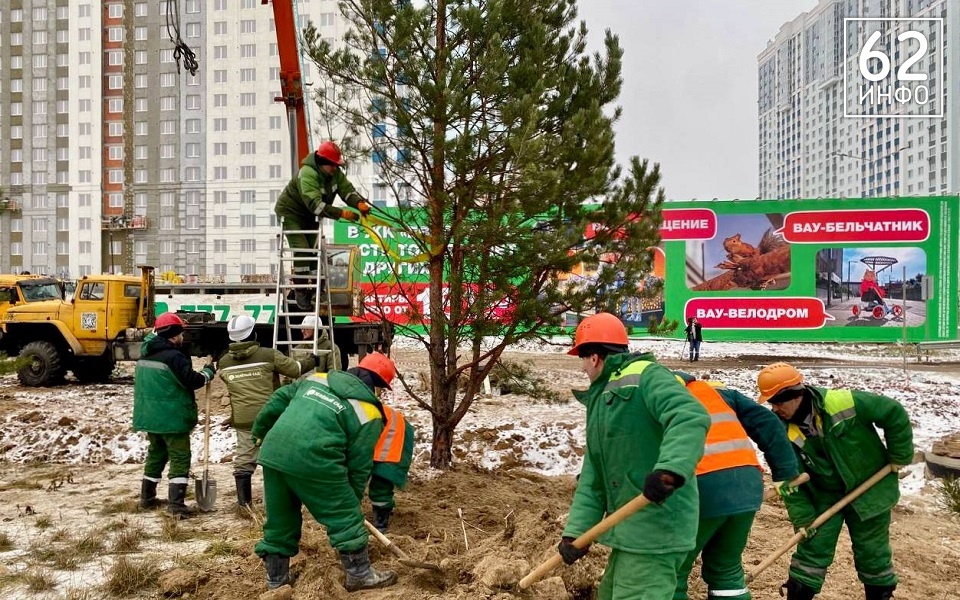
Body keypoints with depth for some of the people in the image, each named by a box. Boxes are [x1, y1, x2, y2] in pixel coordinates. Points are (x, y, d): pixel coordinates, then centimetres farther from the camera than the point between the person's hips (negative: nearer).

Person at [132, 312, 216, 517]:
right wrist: (209, 371, -6)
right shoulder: (174, 356, -19)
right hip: (172, 417, -9)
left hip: (150, 415, 9)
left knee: (156, 454, 22)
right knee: (180, 458, -3)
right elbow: (192, 381, -20)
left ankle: (147, 498, 30)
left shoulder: (146, 354, 8)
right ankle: (176, 504, -6)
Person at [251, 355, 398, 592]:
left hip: (273, 451, 7)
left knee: (279, 520, 21)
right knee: (345, 517, 11)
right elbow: (360, 463, 4)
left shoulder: (318, 377, 21)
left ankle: (276, 580, 34)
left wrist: (260, 432, 34)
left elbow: (279, 400, 22)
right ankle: (360, 575, 21)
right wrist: (352, 499, 16)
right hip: (313, 460, -6)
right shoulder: (368, 411, 5)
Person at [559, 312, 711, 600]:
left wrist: (670, 469, -42)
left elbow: (691, 417, -28)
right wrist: (577, 531, 5)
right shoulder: (599, 401, 18)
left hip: (656, 527, -10)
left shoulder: (644, 376, -10)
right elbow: (592, 480, 14)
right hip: (628, 529, 10)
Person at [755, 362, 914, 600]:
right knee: (812, 548, 1)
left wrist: (900, 455, -8)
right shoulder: (783, 431, -16)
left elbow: (894, 413, -15)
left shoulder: (842, 403, -27)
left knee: (872, 552, 12)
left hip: (869, 489, -2)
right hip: (824, 496, 2)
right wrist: (802, 518, -11)